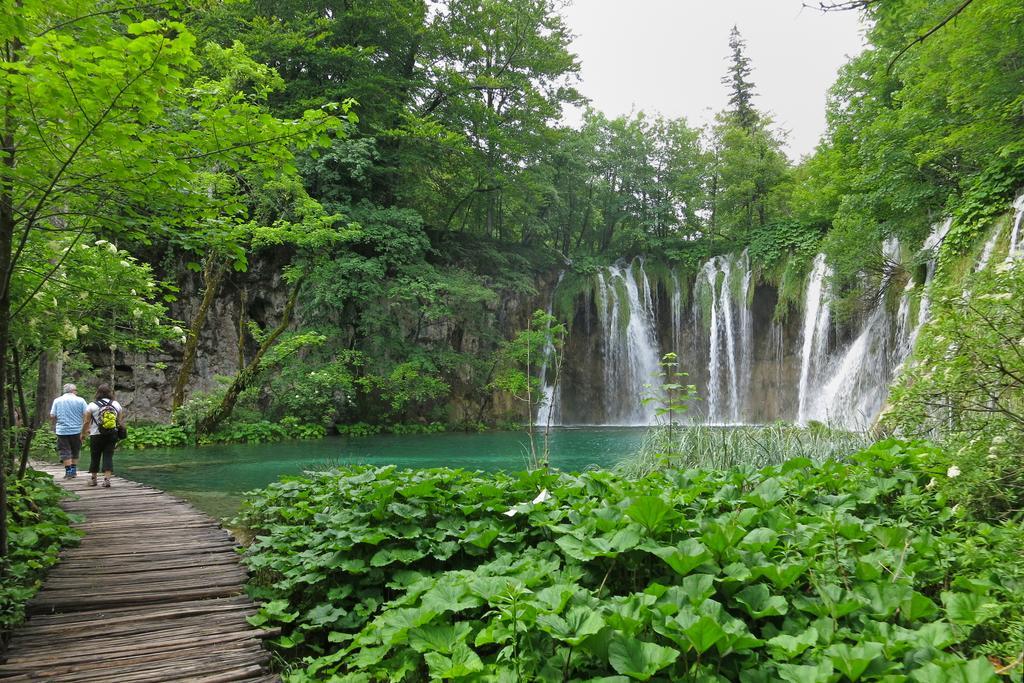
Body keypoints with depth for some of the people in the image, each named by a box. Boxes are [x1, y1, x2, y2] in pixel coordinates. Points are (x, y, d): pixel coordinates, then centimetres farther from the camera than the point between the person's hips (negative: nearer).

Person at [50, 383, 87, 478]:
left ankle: (68, 471, 0)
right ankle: (74, 470, 17)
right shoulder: (80, 400, -1)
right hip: (76, 430, 0)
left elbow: (52, 416, 1)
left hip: (62, 431, 0)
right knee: (75, 452, 14)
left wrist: (54, 427, 15)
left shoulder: (57, 400, 4)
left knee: (65, 452, 4)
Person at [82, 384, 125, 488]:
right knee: (108, 457, 1)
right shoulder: (116, 405, 3)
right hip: (112, 436, 2)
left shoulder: (92, 406, -5)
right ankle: (107, 479, -9)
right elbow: (120, 422, 6)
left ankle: (93, 478, 25)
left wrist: (83, 433, 13)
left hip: (96, 436, -2)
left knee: (95, 457, 12)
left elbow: (87, 422, -3)